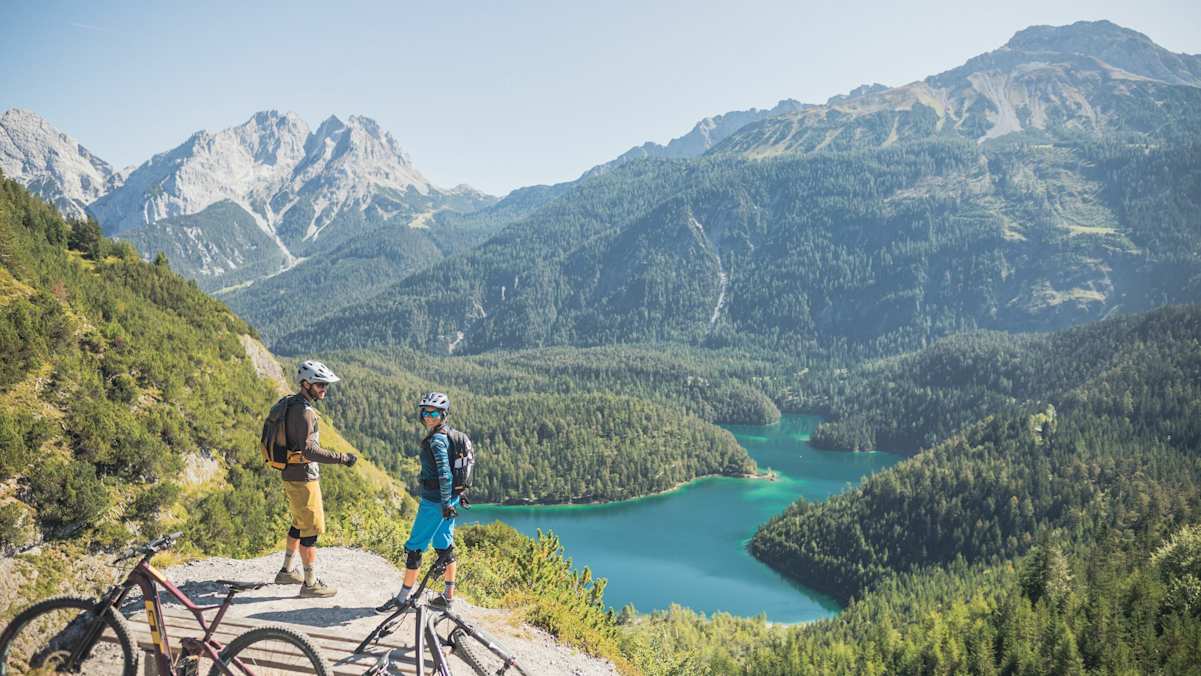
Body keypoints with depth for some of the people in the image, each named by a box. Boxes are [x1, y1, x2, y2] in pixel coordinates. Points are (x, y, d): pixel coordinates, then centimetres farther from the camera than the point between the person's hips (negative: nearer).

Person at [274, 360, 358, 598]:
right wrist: (341, 458, -28)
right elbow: (309, 450, -29)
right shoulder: (303, 411, -22)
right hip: (303, 479, -10)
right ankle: (310, 583, 6)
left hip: (293, 474, 10)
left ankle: (287, 571, 35)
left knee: (300, 524, 23)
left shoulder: (292, 404, 11)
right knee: (312, 529, -2)